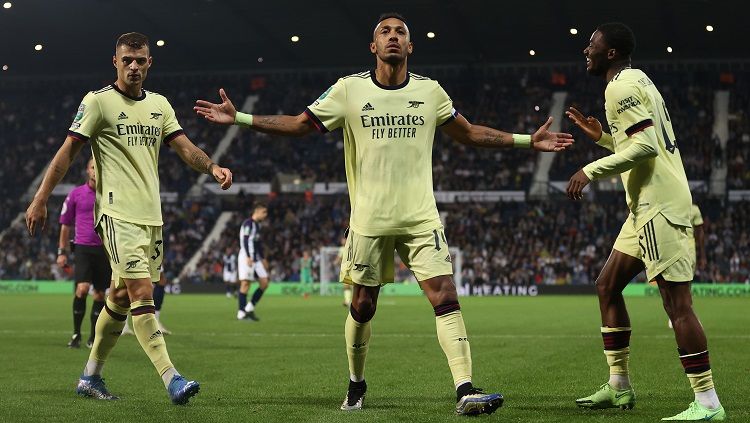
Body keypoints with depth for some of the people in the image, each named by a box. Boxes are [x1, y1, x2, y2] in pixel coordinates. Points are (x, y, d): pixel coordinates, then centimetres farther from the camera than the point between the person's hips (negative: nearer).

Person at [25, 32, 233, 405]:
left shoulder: (159, 105, 14)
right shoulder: (98, 102, -3)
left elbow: (184, 148, 9)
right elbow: (68, 151, -4)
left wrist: (212, 167, -12)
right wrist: (40, 200, -8)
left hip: (152, 216, 6)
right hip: (117, 213, -6)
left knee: (121, 296, 11)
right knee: (143, 292, -16)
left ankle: (90, 377, 24)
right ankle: (171, 379, -21)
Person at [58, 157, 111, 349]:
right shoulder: (75, 194, 4)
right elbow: (65, 225, 11)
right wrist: (62, 251, 7)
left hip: (105, 250, 2)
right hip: (83, 248, -2)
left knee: (100, 294, 4)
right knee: (82, 289, -18)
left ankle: (93, 338, 14)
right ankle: (76, 334, -5)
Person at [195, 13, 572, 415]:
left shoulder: (430, 91, 6)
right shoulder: (350, 89, 0)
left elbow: (469, 133, 17)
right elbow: (298, 124, 4)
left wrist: (528, 140, 12)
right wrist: (238, 118, -4)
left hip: (421, 218, 1)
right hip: (370, 220, -1)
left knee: (446, 298, -13)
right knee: (362, 307, 8)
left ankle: (465, 392, -16)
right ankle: (356, 385, 31)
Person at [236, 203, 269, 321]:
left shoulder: (257, 225, 18)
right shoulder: (248, 223, -10)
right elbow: (245, 241, -20)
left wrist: (263, 258, 25)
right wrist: (248, 257, -28)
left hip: (256, 258, 9)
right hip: (246, 257, -9)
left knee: (264, 283, 3)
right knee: (245, 283, -9)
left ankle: (250, 308, 10)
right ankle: (241, 313, -6)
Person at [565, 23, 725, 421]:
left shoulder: (622, 86, -11)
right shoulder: (638, 80, 19)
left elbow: (646, 145, -22)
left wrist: (591, 170, -18)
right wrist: (601, 136, 24)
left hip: (659, 206, -11)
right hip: (647, 206, 11)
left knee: (677, 302, -10)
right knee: (607, 286, 15)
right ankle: (618, 386, 21)